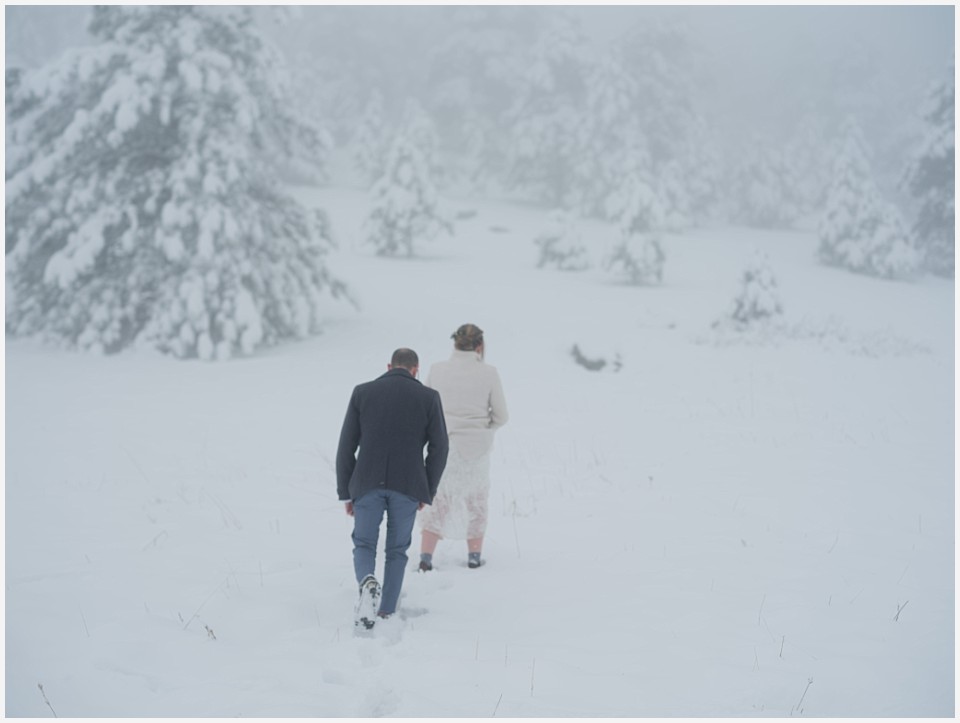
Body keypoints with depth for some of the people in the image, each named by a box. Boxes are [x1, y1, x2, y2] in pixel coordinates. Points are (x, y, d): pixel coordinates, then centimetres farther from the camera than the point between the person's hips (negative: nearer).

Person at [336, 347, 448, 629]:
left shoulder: (363, 392, 6)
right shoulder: (428, 397, 3)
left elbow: (347, 445, 4)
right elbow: (439, 447, 1)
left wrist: (346, 492, 11)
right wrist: (428, 492, 11)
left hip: (368, 483, 0)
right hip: (408, 486, 0)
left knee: (364, 546, 13)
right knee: (396, 550, 16)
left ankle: (368, 583, -18)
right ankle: (386, 614, 13)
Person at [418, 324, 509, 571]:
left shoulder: (437, 370, -5)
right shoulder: (488, 372, -8)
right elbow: (501, 416, -5)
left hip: (443, 446, 1)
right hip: (477, 447, 0)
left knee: (437, 500, 11)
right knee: (476, 500, 18)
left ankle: (426, 557, 1)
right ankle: (474, 556, 24)